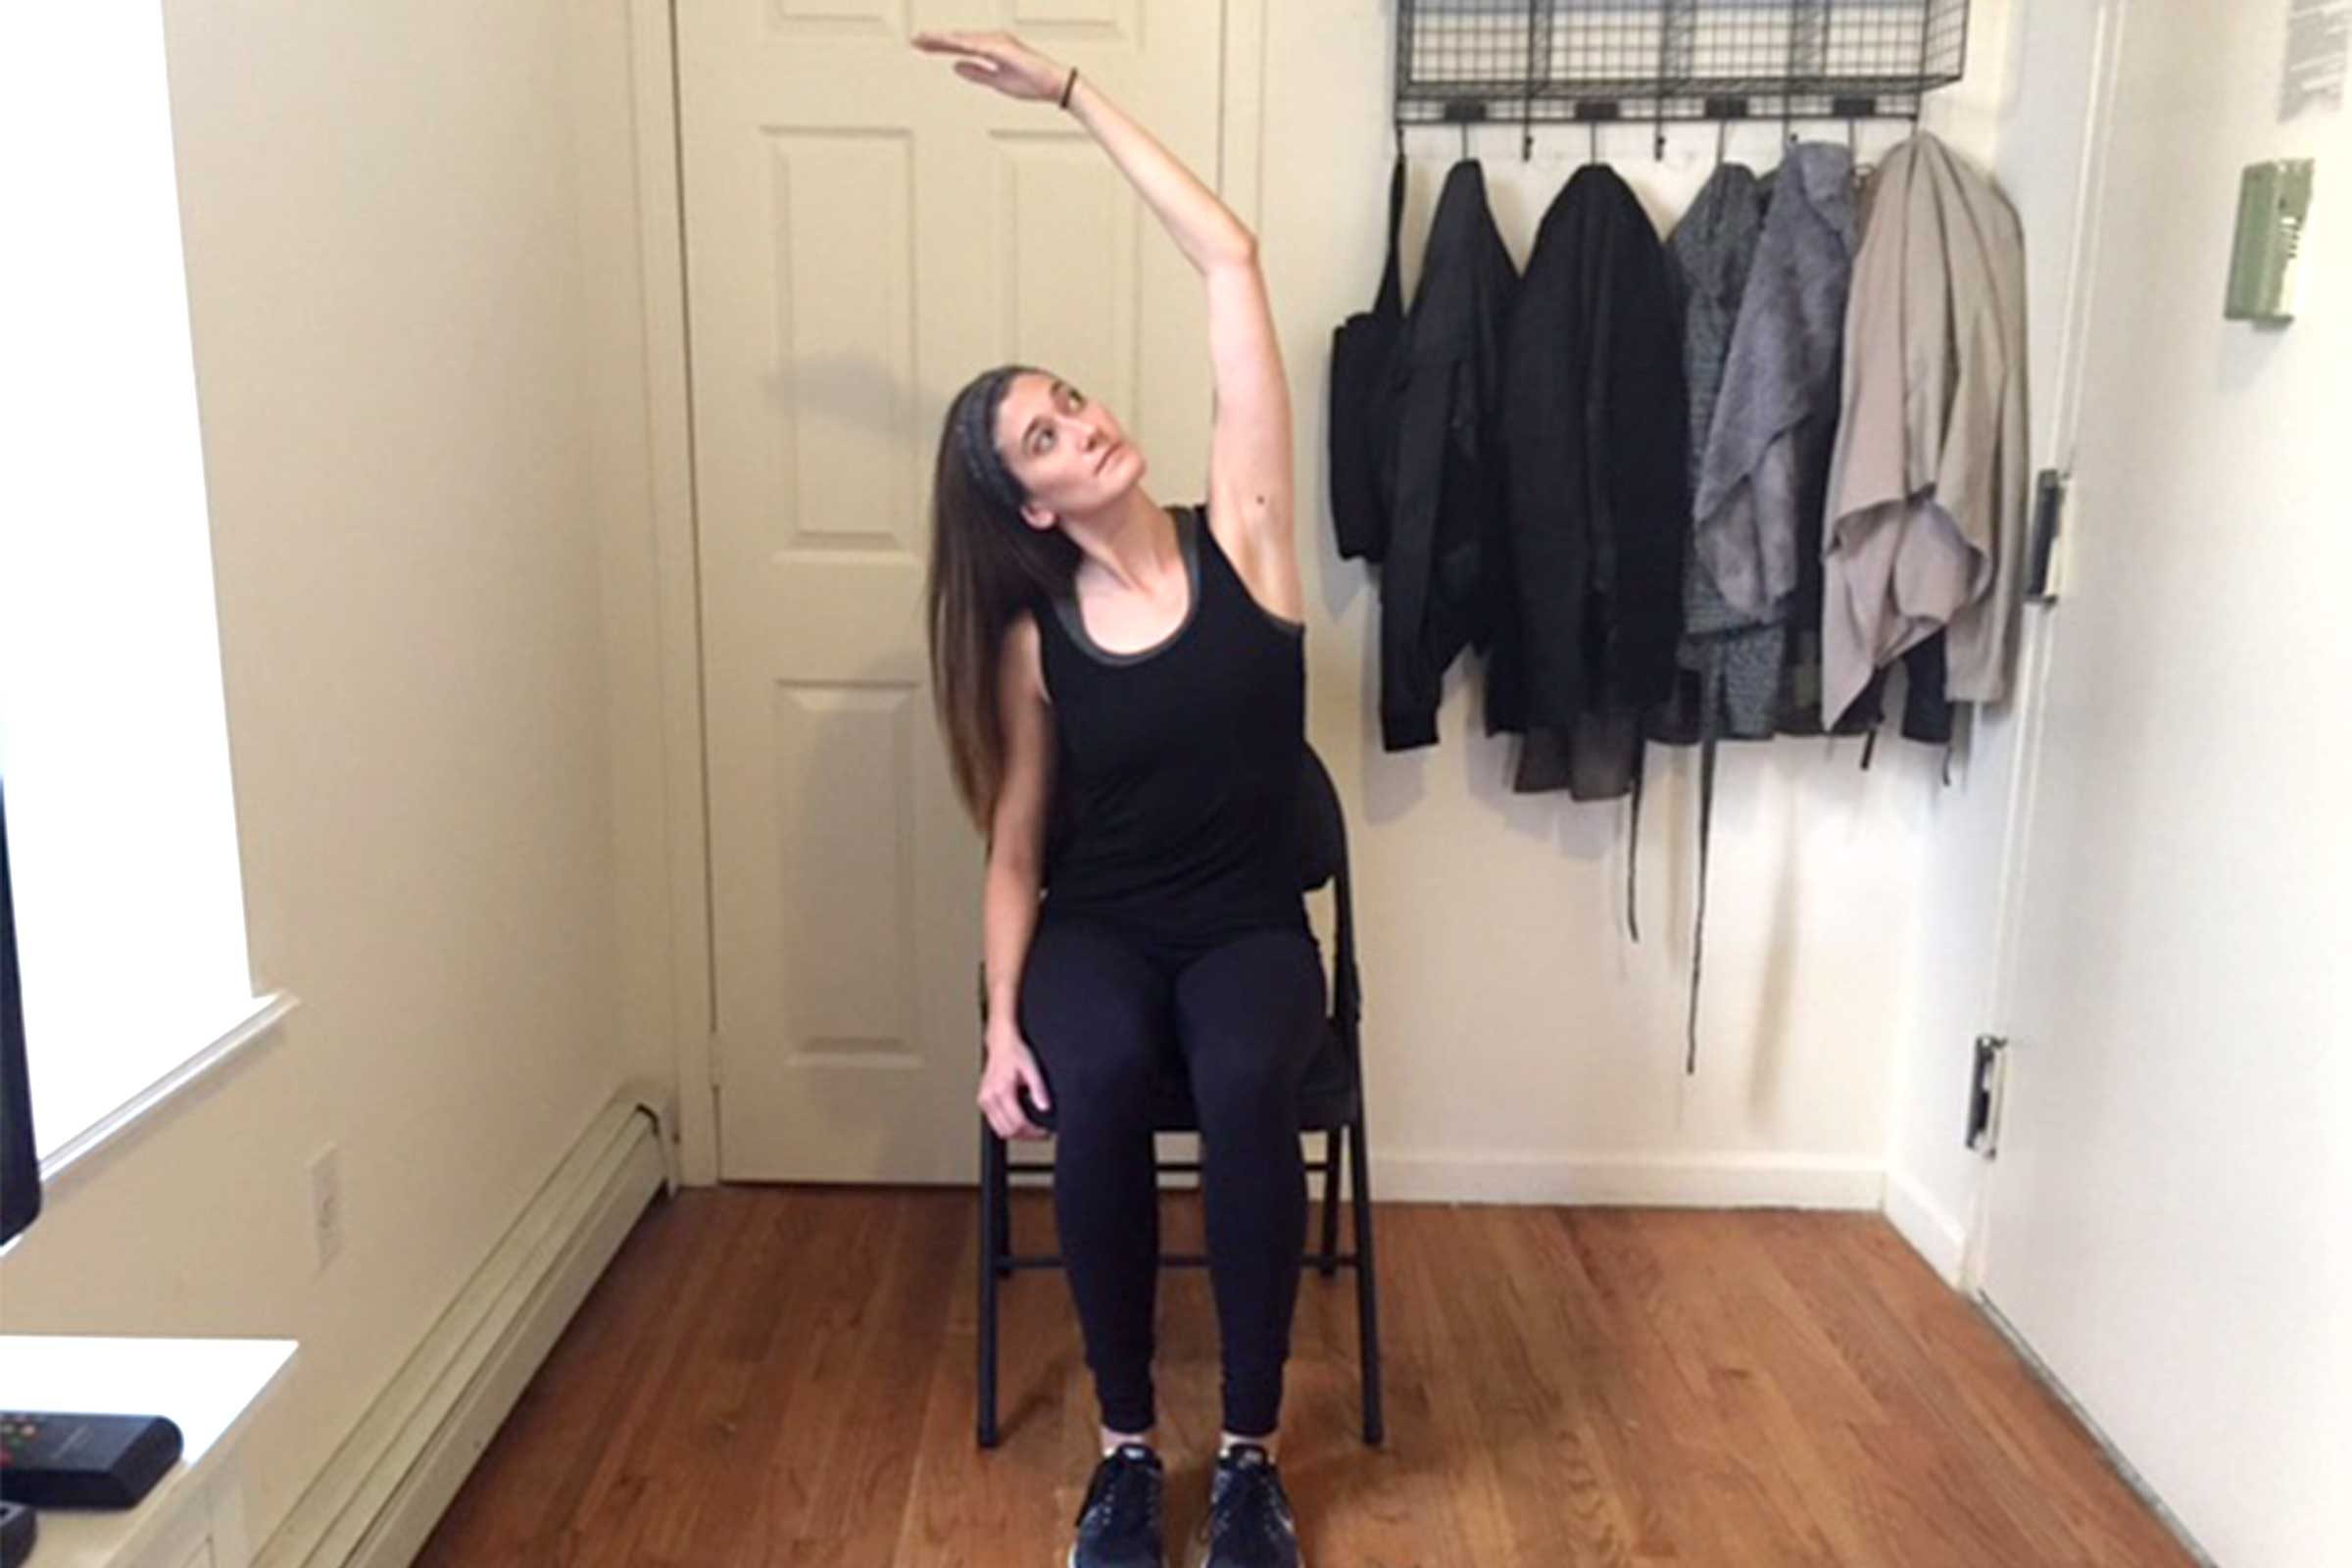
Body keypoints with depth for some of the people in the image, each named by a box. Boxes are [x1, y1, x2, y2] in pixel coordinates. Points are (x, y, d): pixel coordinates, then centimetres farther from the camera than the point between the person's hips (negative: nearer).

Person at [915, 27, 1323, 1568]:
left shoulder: (1239, 536, -6)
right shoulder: (1033, 636, -3)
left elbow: (1232, 261, -9)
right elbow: (1016, 852, 2)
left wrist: (1074, 91, -5)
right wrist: (1002, 1018, -13)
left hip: (1248, 927, -1)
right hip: (1098, 930, 1)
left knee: (1245, 1086, -34)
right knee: (1094, 1088, -33)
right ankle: (1128, 1445, -11)